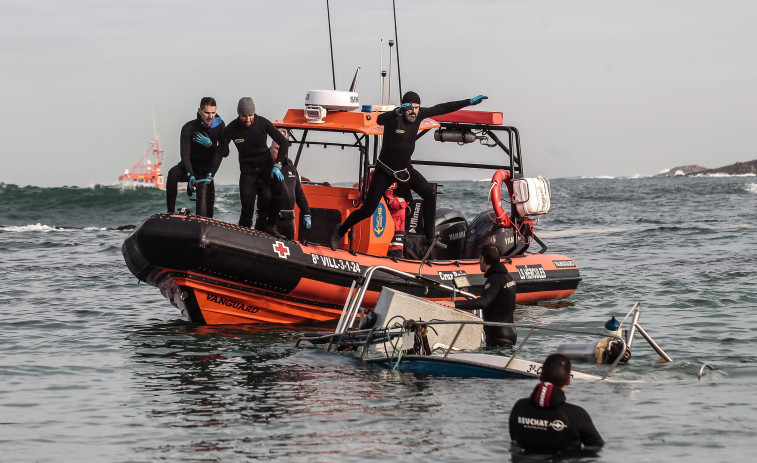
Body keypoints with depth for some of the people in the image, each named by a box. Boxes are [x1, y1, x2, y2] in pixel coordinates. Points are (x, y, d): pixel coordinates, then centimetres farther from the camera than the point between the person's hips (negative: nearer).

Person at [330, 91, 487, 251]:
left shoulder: (419, 115, -7)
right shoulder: (395, 118, -24)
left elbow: (442, 109, 4)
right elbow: (380, 120, -46)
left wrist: (469, 102, 7)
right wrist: (399, 111, -64)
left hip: (405, 169, 6)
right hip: (384, 171, -6)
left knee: (430, 194, -8)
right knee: (367, 210, -5)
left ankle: (430, 238, 3)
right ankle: (340, 231, 20)